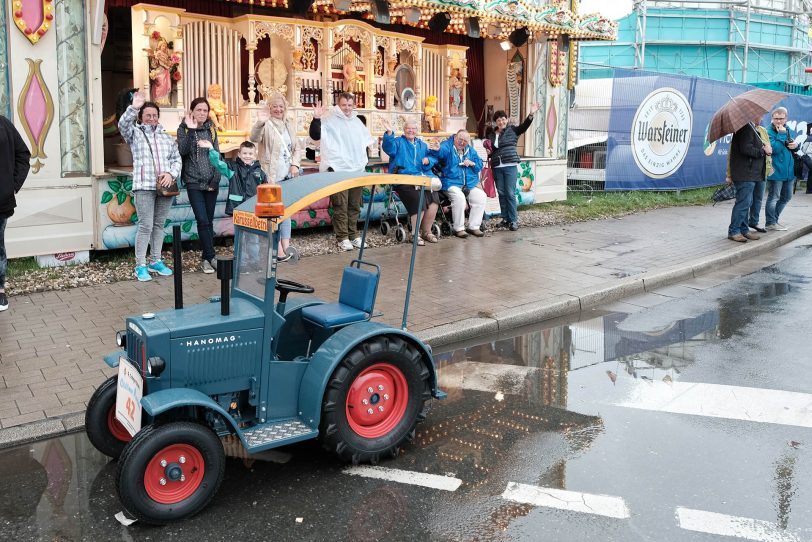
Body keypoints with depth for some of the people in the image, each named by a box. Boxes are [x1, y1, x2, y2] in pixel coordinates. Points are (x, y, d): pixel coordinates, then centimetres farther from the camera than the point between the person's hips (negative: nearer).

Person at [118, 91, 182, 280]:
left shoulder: (166, 137, 17)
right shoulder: (135, 133, 7)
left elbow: (177, 159, 14)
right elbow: (123, 124, -14)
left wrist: (171, 174, -4)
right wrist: (134, 107, -26)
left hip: (165, 186, 4)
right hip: (144, 186, -4)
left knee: (159, 225, 10)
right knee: (146, 226, -8)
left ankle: (156, 261, 20)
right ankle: (140, 266, -2)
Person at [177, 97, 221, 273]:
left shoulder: (211, 129, 9)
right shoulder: (184, 128, 2)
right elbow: (183, 151, -15)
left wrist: (215, 179, -3)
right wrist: (191, 130, -19)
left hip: (211, 182, 3)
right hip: (194, 182, -3)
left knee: (209, 221, 5)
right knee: (202, 221, -9)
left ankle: (207, 258, 12)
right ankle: (210, 257, -4)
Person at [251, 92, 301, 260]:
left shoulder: (289, 126, 16)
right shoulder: (266, 126, -6)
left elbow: (297, 148, 18)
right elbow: (254, 138, -26)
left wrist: (295, 164, 0)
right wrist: (260, 122, -45)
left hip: (288, 175, 7)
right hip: (272, 176, -6)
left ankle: (285, 246, 12)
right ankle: (279, 248, -3)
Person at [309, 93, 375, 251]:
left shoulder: (357, 122, 16)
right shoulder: (330, 121, -4)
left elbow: (367, 138, 34)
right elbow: (315, 135, -16)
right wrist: (316, 119, -29)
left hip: (357, 170, 6)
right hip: (338, 171, -6)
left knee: (355, 206, 11)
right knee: (340, 206, -6)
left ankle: (353, 234, 20)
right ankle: (342, 237, 0)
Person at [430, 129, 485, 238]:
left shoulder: (470, 150, 16)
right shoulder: (447, 147, -3)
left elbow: (480, 164, 19)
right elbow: (436, 153, -24)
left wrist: (472, 163, -4)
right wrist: (435, 149, -49)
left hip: (470, 183, 6)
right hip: (452, 182, -6)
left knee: (480, 197, -16)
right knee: (459, 197, -33)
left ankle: (474, 226, -2)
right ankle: (458, 228, -17)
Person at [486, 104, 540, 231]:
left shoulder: (512, 130, 4)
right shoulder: (491, 135, 16)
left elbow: (524, 126, -13)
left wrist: (531, 115, -28)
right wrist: (489, 152, 3)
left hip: (510, 166, -4)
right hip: (497, 167, 5)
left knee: (510, 194, -7)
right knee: (501, 193, 7)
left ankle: (513, 220, -3)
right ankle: (505, 219, 15)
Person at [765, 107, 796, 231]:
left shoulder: (788, 130, 12)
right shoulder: (769, 132, -11)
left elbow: (792, 145, 22)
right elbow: (775, 148, -23)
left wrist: (795, 145, -1)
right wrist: (781, 134, -20)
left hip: (789, 170, 8)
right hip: (776, 171, -8)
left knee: (786, 197, 16)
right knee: (773, 197, -1)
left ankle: (774, 219, 28)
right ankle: (771, 223, 8)